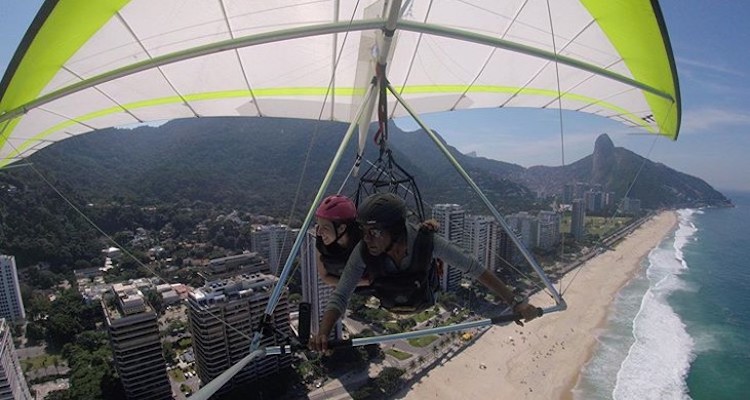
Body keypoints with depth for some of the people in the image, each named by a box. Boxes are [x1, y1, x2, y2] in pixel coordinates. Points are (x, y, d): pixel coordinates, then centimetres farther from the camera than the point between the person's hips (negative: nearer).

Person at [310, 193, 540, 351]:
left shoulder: (426, 242, -40)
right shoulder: (363, 251, -38)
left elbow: (474, 268, -34)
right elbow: (340, 296, -36)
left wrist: (516, 302, -36)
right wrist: (323, 333, -54)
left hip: (422, 304, 0)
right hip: (385, 306, 0)